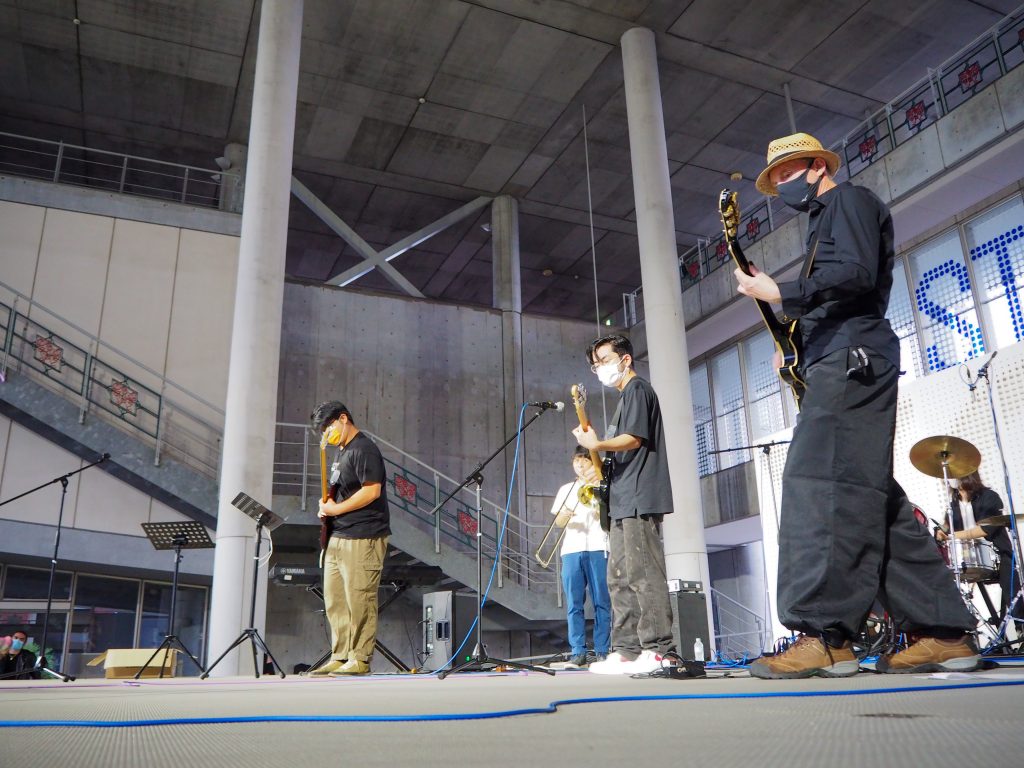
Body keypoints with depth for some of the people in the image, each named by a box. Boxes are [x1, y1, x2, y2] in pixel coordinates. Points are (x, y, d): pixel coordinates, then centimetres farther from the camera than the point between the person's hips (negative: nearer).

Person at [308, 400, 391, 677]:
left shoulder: (364, 449, -10)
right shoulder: (342, 451, 20)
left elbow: (371, 491, -20)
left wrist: (335, 509, -13)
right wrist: (326, 506, 6)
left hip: (362, 539, -10)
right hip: (338, 537, 10)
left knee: (359, 600, -6)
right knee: (335, 601, 12)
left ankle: (360, 659, 2)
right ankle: (340, 657, 20)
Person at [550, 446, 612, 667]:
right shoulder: (566, 489, 22)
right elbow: (558, 522, 13)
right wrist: (565, 515, -9)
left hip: (598, 548, -2)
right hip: (571, 549, 2)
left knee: (601, 602, -5)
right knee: (574, 603, -3)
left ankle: (602, 651, -2)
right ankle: (578, 652, -1)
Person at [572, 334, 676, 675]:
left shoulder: (637, 388, -3)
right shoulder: (626, 395, 26)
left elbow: (634, 438, -16)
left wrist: (597, 445, -23)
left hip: (639, 499, -11)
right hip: (625, 500, 11)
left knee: (643, 575, -11)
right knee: (620, 578, 9)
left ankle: (657, 650, -8)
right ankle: (625, 650, 12)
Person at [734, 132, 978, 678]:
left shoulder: (848, 200, 5)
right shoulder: (822, 222, 32)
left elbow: (857, 274, -13)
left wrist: (780, 294, -13)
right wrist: (792, 342, 12)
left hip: (852, 357, -10)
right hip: (841, 364, 10)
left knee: (818, 482, -20)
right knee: (868, 495, 3)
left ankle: (825, 635, -24)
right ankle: (942, 632, 4)